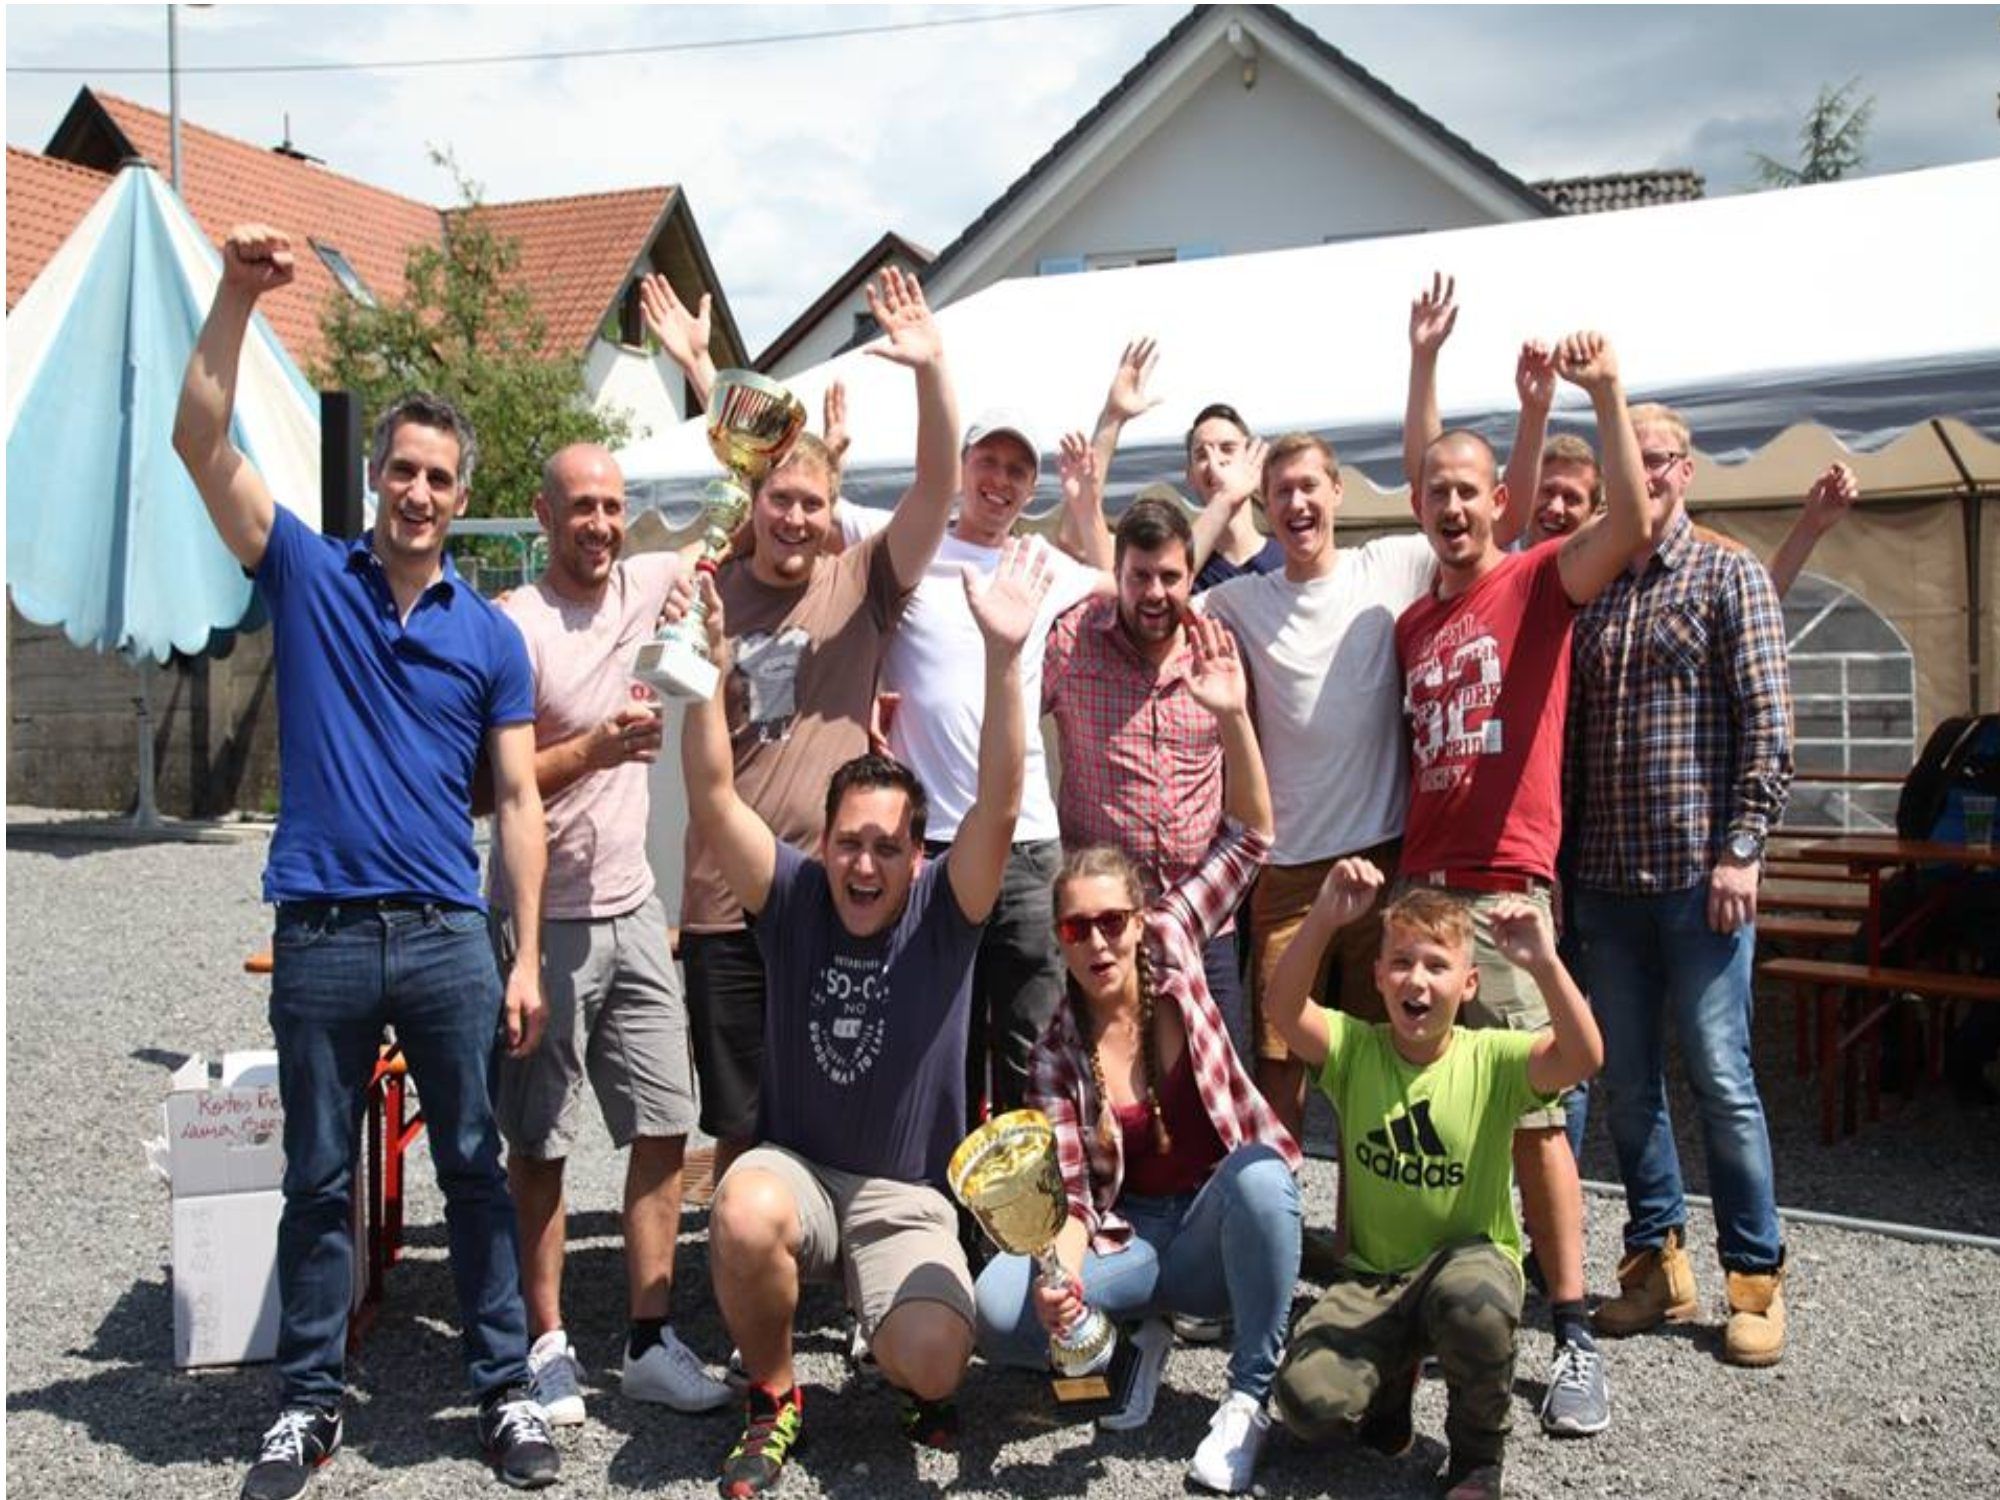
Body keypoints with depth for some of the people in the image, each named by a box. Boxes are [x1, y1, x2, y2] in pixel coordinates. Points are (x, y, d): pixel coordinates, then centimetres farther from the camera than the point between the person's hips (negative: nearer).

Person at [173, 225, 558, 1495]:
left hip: (448, 936, 0)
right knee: (319, 1180, 10)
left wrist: (527, 959, -1)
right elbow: (202, 441, -6)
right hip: (320, 935, 0)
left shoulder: (491, 634, 5)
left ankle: (508, 1388, 19)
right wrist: (237, 299, -17)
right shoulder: (308, 575, 4)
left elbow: (519, 800, 4)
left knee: (476, 1167, 7)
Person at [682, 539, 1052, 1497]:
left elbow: (999, 807, -24)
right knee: (743, 1217, -35)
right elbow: (713, 800, -16)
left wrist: (1002, 658, -37)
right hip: (794, 1166, 1)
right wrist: (707, 661, -29)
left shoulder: (943, 911, -7)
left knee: (932, 1363, -26)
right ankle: (772, 1396, -4)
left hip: (906, 1196, -1)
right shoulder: (792, 897, -3)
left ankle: (909, 1377, 16)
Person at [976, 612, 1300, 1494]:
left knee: (1261, 1169, -38)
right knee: (999, 1307, -28)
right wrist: (1061, 1270, -33)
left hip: (1225, 1222, 0)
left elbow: (1250, 835, -11)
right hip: (1127, 1238, 0)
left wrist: (1232, 719, -27)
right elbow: (1069, 1192, -10)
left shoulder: (1171, 944, -7)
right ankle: (1129, 1338, 4)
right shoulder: (1054, 1054, -7)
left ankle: (1250, 1394, -17)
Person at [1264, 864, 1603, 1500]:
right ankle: (1391, 1375, 17)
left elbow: (1583, 1057, -27)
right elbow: (1285, 1010, -23)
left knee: (1474, 1298, -39)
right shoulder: (1355, 1049, -3)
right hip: (1371, 1275, 2)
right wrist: (1322, 919, -37)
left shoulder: (1491, 1059, -8)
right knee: (1307, 1401, -22)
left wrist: (1544, 964, -43)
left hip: (1468, 1259, -1)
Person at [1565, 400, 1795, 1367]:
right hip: (1605, 878, 5)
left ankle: (1756, 1276, 13)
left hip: (1699, 874, -4)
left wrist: (1739, 851, -13)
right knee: (1625, 1079, 9)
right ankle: (1657, 1260, 23)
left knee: (1719, 1077, -2)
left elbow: (1767, 727, -6)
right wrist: (1558, 850, 8)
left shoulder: (1730, 576, 1)